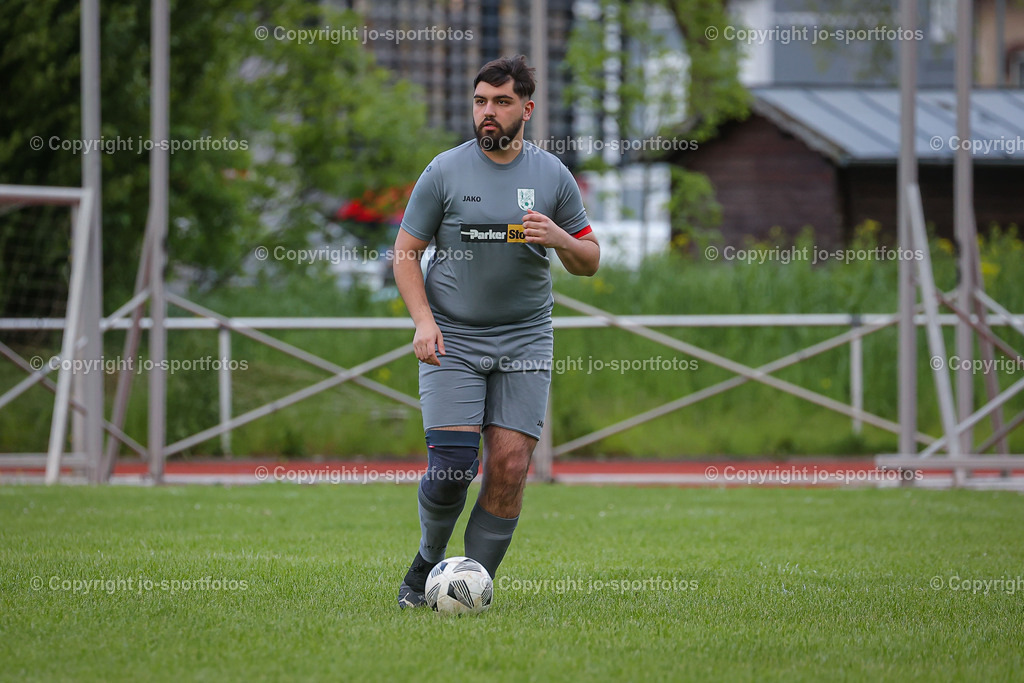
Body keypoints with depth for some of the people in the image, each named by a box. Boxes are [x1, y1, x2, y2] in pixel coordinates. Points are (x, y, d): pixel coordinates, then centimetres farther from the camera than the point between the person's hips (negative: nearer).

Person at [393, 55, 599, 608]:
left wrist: (560, 240, -12)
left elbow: (589, 261, 11)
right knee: (451, 466, -13)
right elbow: (405, 253, 3)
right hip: (452, 340, -2)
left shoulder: (552, 175, 5)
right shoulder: (444, 172, -1)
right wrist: (424, 322, -11)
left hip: (524, 341, 2)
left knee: (509, 466, -7)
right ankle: (428, 561, 13)